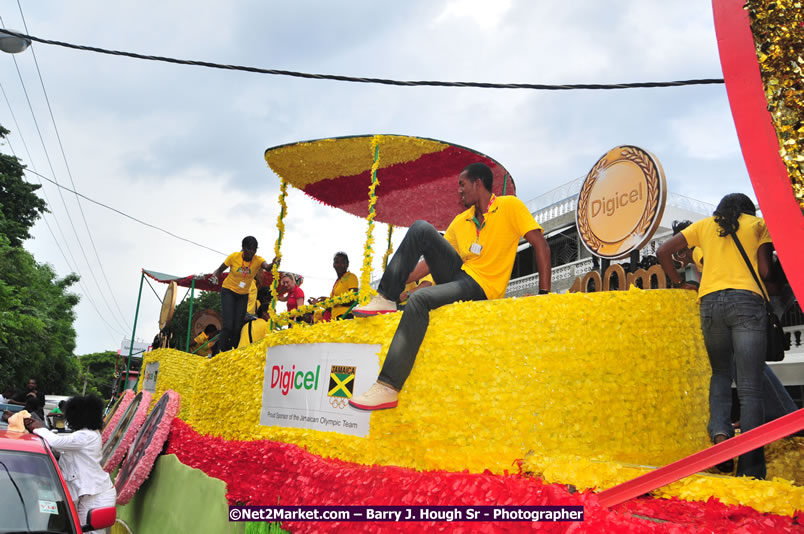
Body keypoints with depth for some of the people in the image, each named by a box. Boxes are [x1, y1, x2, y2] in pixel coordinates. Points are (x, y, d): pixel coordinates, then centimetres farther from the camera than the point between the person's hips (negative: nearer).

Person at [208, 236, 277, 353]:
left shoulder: (258, 260, -16)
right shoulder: (234, 256, -16)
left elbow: (267, 267, -39)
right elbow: (220, 270, -2)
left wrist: (273, 264, -63)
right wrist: (214, 276, -24)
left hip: (243, 295, 2)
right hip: (228, 291, -2)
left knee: (237, 327, 0)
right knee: (228, 324, -16)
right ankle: (220, 351, -5)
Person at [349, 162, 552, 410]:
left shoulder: (510, 206, -4)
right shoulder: (461, 221, 15)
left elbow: (540, 245, -9)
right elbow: (432, 259, 16)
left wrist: (544, 294, -18)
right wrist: (395, 284, 8)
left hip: (480, 287, -7)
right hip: (458, 273, 7)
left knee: (419, 299, -32)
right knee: (422, 228, -9)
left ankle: (388, 387, -34)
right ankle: (386, 299, -11)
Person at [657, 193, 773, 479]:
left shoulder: (704, 225, 21)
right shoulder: (758, 224, 16)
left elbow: (663, 251, 14)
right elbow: (765, 271, 6)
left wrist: (678, 283, 20)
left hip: (709, 302, 2)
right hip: (747, 300, -2)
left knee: (720, 373, 18)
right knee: (750, 388, -4)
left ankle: (720, 431, -7)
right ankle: (750, 468, -7)